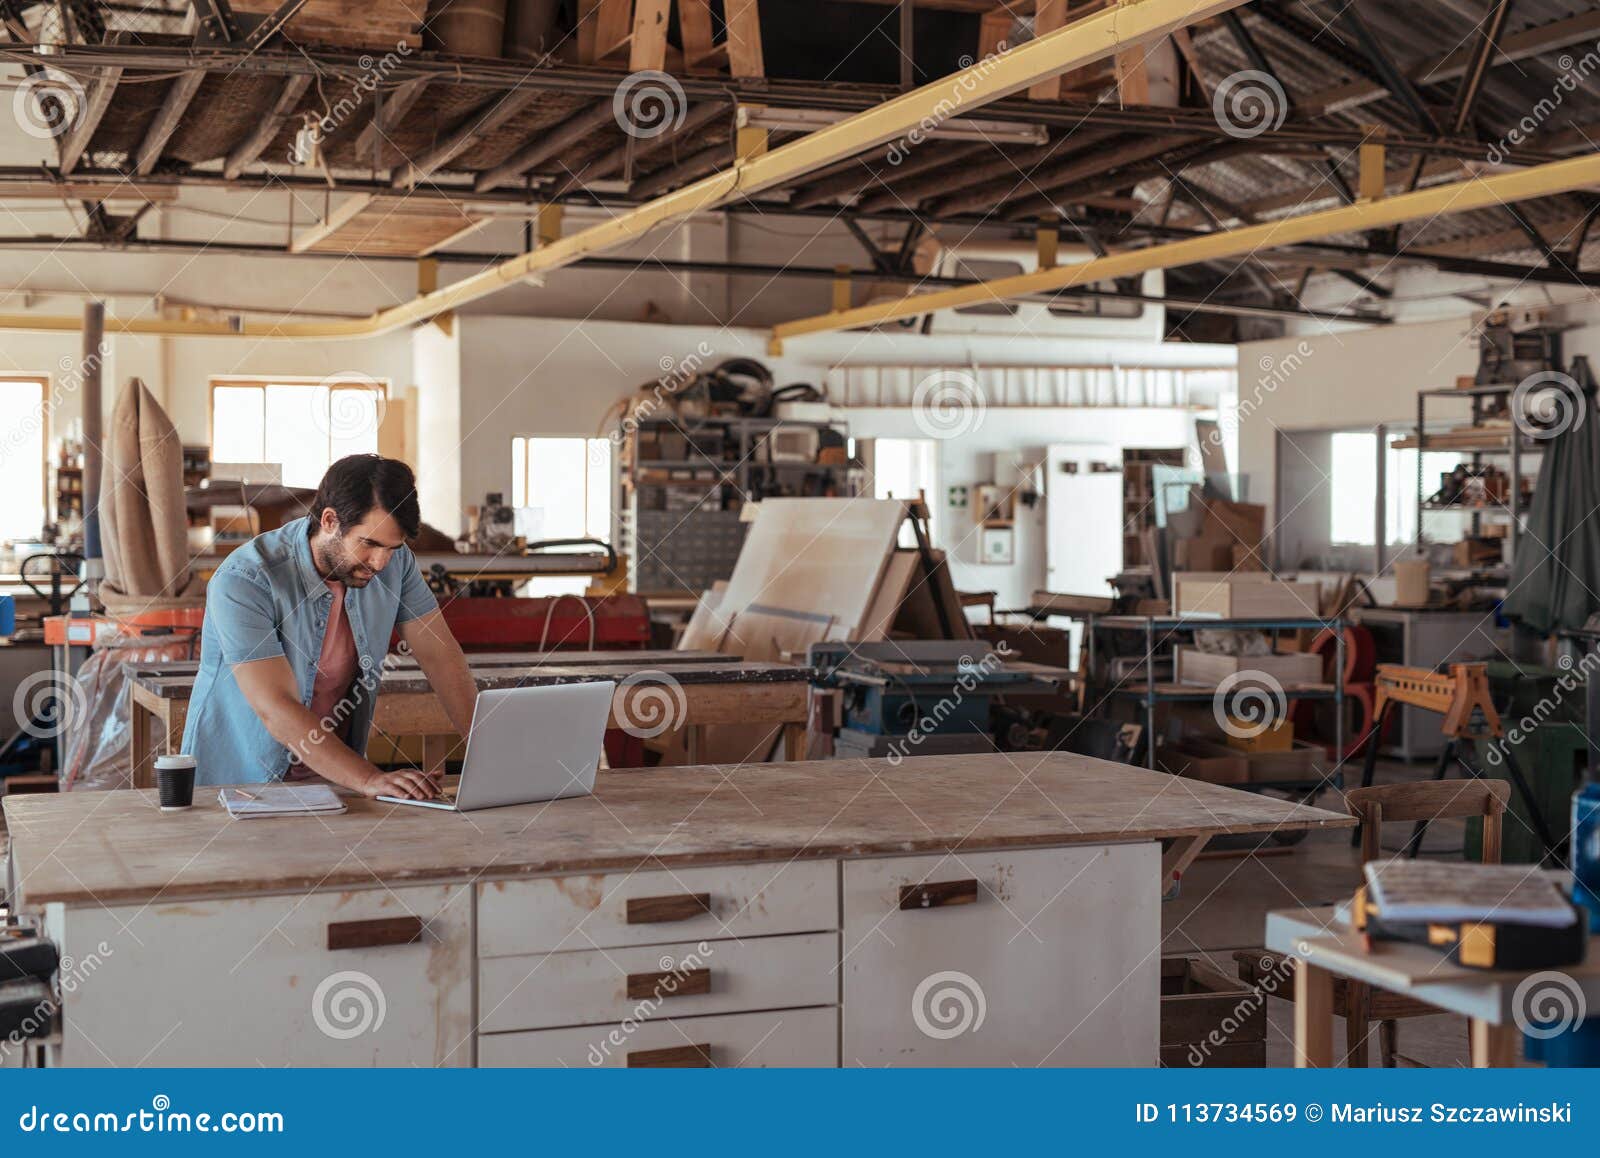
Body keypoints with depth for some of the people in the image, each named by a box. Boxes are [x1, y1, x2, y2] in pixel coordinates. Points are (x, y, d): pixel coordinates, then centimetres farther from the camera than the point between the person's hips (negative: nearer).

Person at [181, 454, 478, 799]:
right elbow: (277, 710, -27)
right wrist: (370, 779, -35)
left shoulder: (392, 559, -4)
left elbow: (440, 655, 1)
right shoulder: (244, 581, -22)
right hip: (238, 781, -3)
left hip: (334, 779, 3)